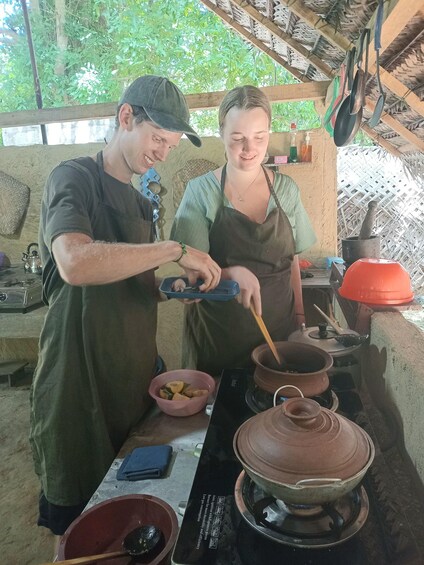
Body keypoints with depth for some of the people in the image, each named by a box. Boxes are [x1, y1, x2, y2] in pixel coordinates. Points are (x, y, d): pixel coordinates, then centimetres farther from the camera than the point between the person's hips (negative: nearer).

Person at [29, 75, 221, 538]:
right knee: (81, 521, 9)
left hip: (133, 373, 7)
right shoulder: (74, 178, -10)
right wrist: (174, 249, -26)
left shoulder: (139, 201, 15)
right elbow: (75, 264, -31)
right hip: (80, 374, -7)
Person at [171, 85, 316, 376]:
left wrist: (299, 315, 6)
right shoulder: (201, 191, -9)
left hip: (279, 328, 3)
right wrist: (233, 273, -28)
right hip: (217, 334, -2)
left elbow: (292, 262, 9)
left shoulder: (286, 189, 1)